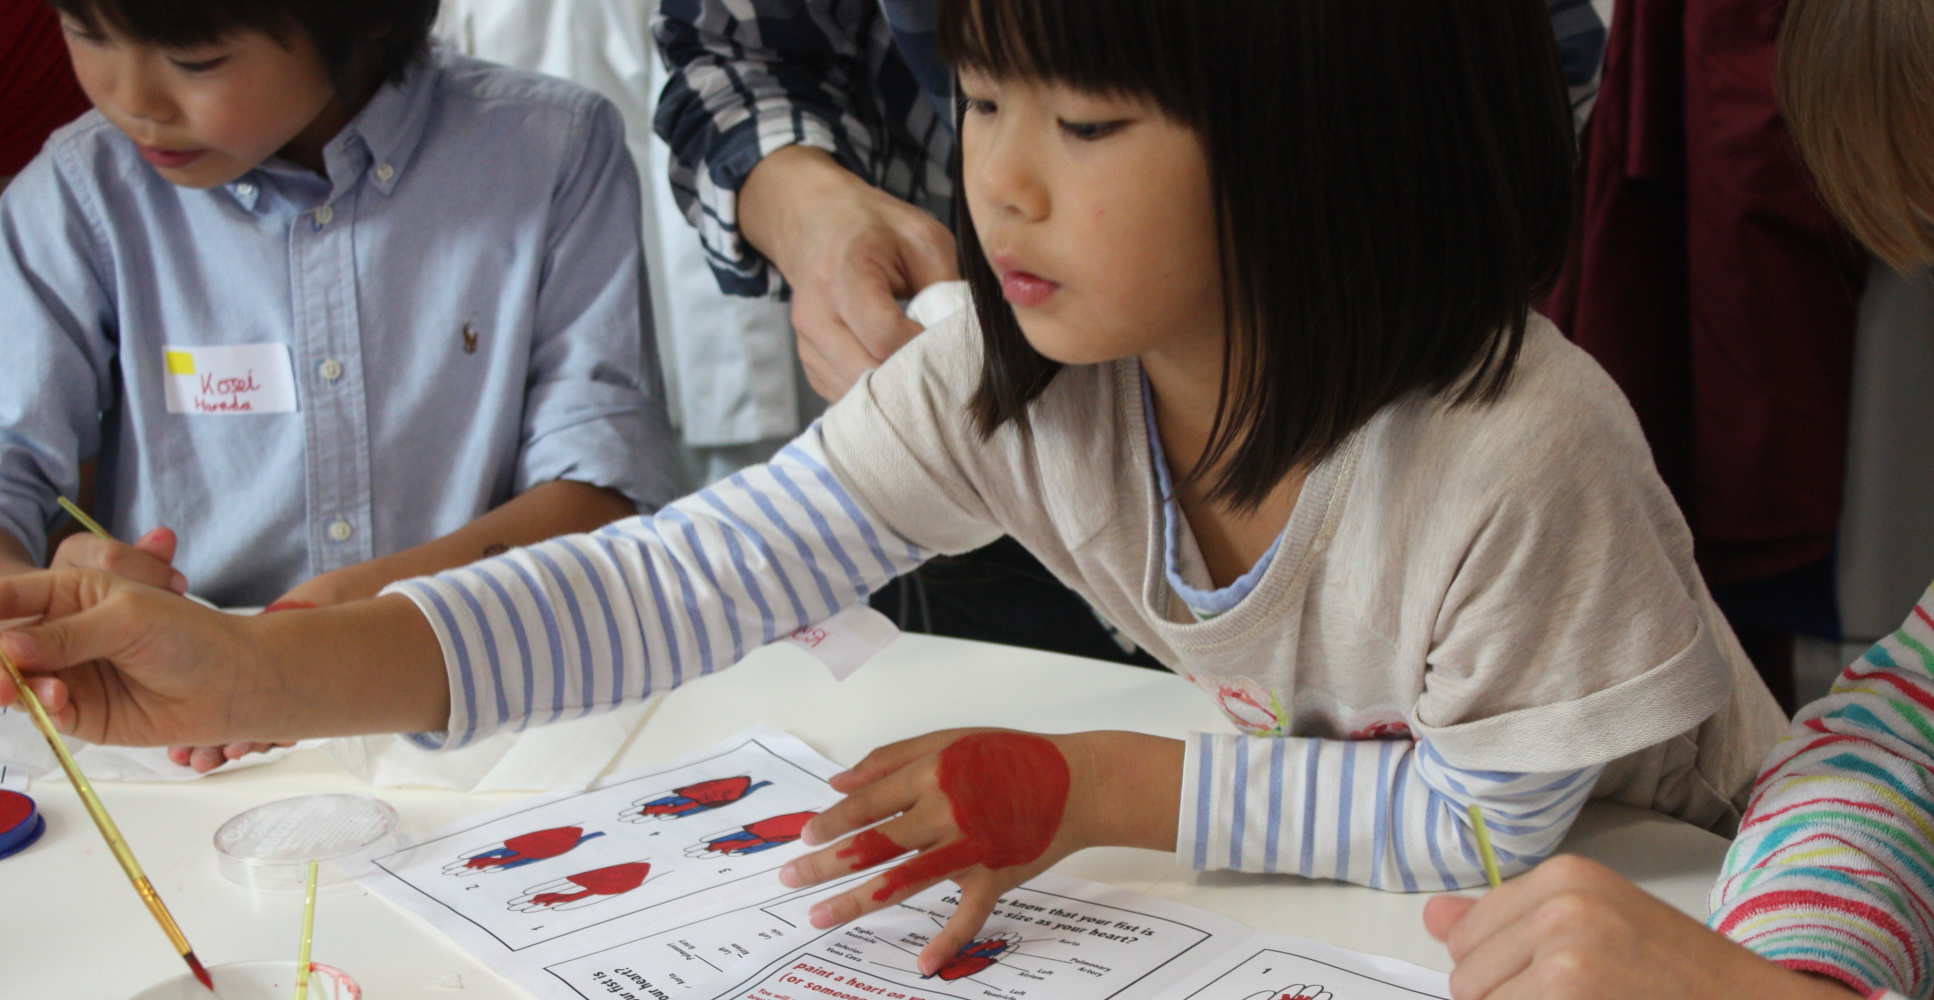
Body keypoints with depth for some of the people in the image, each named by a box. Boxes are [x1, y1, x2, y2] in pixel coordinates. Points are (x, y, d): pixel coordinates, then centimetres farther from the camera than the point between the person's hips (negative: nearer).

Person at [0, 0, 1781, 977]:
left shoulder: (1518, 456, -34)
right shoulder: (1012, 383, -19)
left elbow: (1495, 817, -21)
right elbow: (702, 575, -25)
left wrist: (1100, 791, -25)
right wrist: (262, 670, -37)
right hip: (1319, 877, 3)